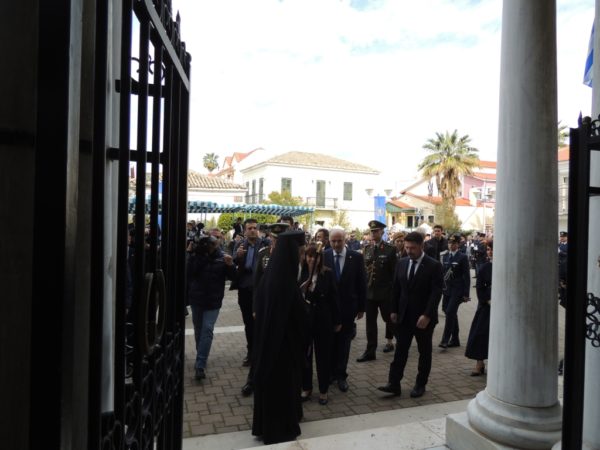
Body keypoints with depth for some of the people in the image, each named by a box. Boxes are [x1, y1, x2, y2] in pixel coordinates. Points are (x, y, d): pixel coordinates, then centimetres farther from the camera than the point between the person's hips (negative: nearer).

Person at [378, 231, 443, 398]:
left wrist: (427, 315, -21)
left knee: (424, 352, 11)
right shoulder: (401, 263, 4)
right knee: (400, 350, 5)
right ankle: (394, 384, 10)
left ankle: (420, 384, 24)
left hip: (423, 317, -4)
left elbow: (436, 292, -15)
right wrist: (394, 310, 5)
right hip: (404, 316, 4)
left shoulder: (434, 265, -11)